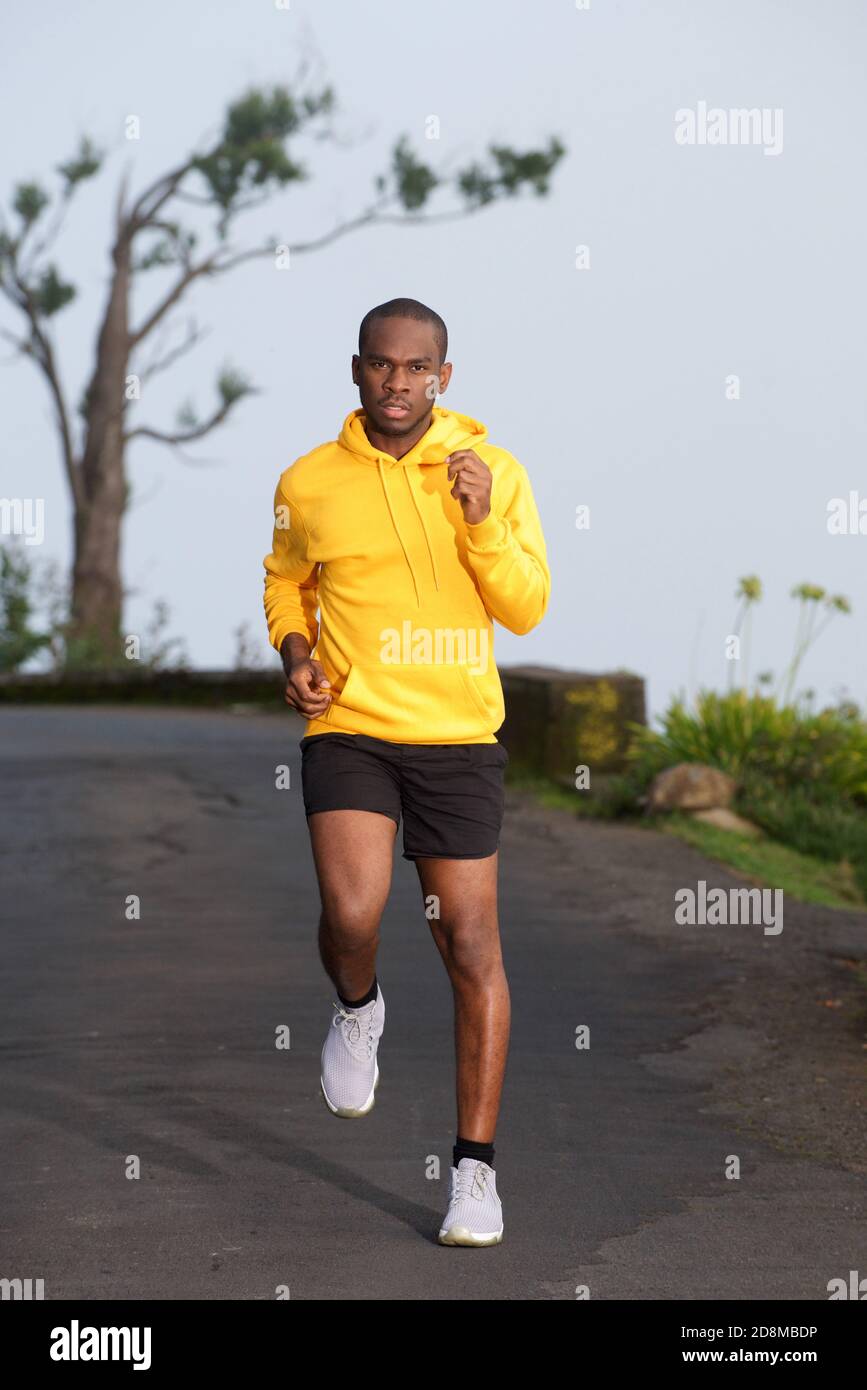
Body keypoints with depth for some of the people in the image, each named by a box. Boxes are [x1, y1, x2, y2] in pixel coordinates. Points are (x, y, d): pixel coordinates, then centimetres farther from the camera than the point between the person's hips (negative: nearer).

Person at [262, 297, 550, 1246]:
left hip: (458, 737, 0)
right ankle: (356, 1010, 16)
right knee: (352, 914, -22)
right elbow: (285, 580, 20)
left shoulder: (491, 473, 0)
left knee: (471, 945, 1)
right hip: (348, 726, 0)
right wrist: (294, 649, 0)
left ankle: (475, 1166, 11)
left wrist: (481, 523, -17)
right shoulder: (308, 483, 2)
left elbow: (528, 609, -2)